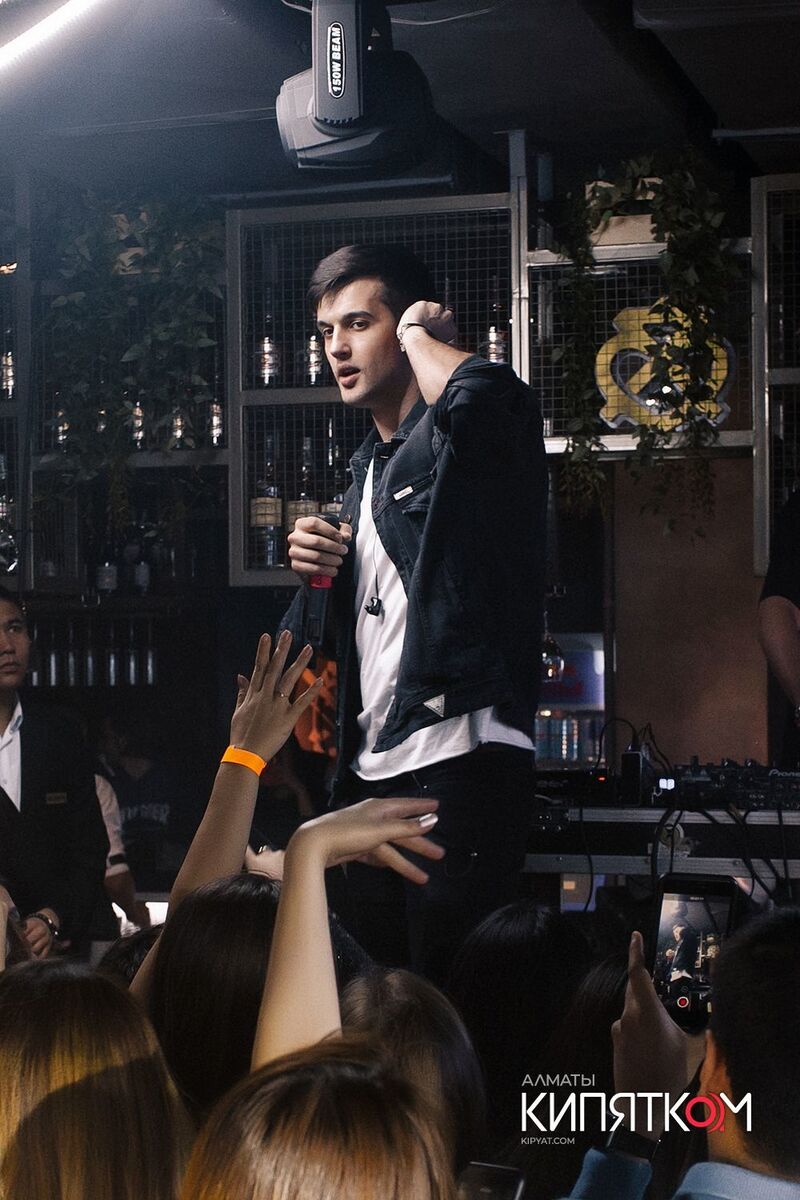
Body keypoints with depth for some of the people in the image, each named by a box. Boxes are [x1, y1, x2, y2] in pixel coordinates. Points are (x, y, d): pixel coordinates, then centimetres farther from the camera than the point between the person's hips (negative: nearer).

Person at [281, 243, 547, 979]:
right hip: (372, 774, 9)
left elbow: (484, 394, -31)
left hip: (460, 761, -9)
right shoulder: (367, 467, 21)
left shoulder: (459, 439, -5)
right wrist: (315, 567, 6)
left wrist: (420, 338, -10)